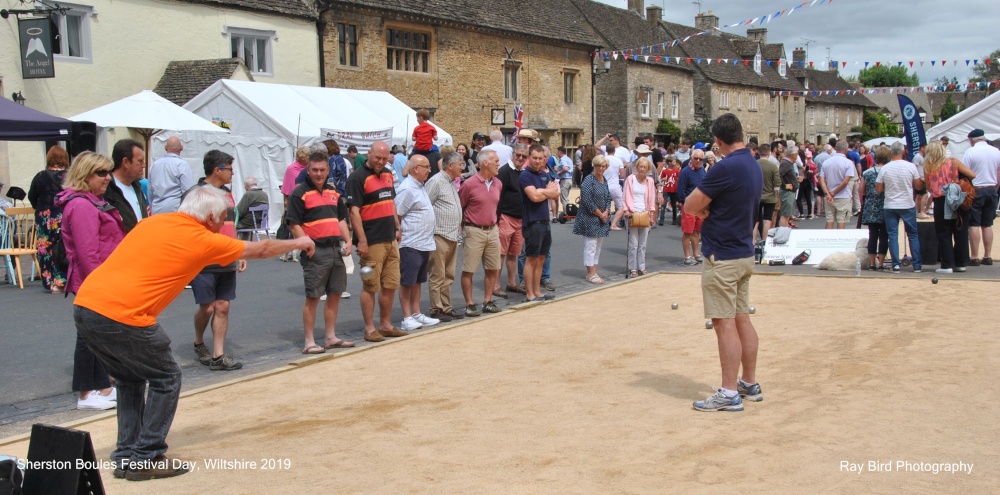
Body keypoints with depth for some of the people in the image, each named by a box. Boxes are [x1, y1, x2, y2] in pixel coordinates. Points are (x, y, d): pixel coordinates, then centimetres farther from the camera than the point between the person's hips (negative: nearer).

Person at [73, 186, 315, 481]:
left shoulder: (153, 222, 16)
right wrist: (297, 243, 33)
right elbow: (261, 249, 15)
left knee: (130, 379, 24)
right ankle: (146, 459, 12)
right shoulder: (203, 240, 1)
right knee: (166, 379, 11)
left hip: (84, 304, 8)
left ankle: (126, 456, 26)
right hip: (121, 315, -7)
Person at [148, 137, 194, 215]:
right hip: (175, 209, -5)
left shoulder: (154, 164, 10)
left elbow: (150, 191, 17)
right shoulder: (182, 164, -8)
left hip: (156, 211, 5)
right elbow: (188, 190, -13)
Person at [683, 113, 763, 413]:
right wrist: (709, 208, -1)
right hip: (745, 254, 9)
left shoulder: (725, 168, -20)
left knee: (724, 323, -5)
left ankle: (729, 394, -2)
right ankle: (750, 384, 24)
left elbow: (690, 206, -17)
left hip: (722, 257, -9)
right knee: (742, 319, 15)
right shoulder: (755, 166, 9)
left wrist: (702, 207, 3)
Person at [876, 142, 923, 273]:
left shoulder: (884, 169, -7)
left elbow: (878, 189, -3)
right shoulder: (911, 166, -8)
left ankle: (896, 264, 0)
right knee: (913, 235, 10)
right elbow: (918, 186, 1)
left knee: (893, 235, 5)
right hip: (908, 206, 0)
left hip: (890, 207, 0)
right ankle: (917, 265, 11)